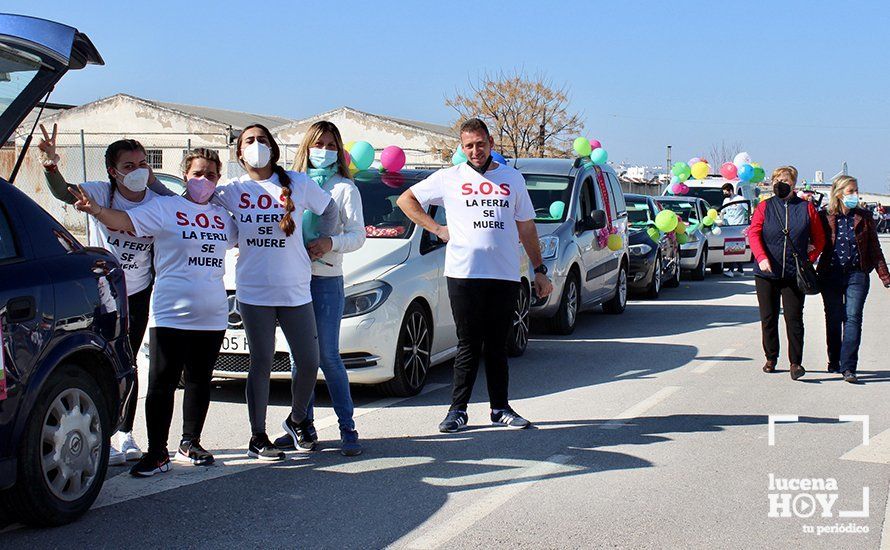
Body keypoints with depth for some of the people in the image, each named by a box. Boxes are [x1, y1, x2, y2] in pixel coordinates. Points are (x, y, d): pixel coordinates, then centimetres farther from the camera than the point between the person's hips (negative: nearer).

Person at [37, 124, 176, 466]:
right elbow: (64, 192, -29)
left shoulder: (156, 201, -4)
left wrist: (153, 181, -20)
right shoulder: (100, 193, -14)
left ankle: (125, 435, 18)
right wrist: (51, 165, -51)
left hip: (137, 292, 2)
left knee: (127, 363, 8)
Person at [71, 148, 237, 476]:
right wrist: (95, 210, -34)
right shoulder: (165, 208, -3)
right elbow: (125, 220, -16)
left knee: (200, 382, 13)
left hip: (213, 316, 5)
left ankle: (190, 444, 26)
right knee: (162, 384, -5)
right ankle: (157, 454, 0)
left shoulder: (222, 216, 13)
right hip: (171, 314, -5)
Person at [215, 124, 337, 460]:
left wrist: (322, 241, 11)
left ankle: (297, 420, 29)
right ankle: (258, 438, 11)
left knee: (309, 362, 2)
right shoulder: (232, 191, 4)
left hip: (295, 290, 1)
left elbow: (329, 208, 17)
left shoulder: (297, 183, 4)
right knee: (261, 363, 1)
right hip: (253, 290, -1)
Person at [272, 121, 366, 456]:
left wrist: (330, 243, -21)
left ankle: (347, 428, -1)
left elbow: (358, 236, -2)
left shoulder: (345, 188, 5)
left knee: (328, 356, -7)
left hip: (327, 280, -4)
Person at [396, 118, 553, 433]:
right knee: (469, 346, -1)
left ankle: (500, 408, 17)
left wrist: (540, 270, 14)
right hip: (464, 274, -2)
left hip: (505, 276, 2)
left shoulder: (512, 178, 14)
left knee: (497, 346, 9)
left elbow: (526, 228, 17)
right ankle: (458, 410, 7)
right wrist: (437, 230, 3)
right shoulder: (449, 178, 6)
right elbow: (405, 200, 12)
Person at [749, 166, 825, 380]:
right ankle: (771, 358, 21)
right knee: (768, 318, 8)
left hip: (795, 275, -1)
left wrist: (809, 260, 1)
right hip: (767, 274, 1)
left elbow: (819, 238, 11)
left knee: (794, 318, -4)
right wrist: (761, 258, -19)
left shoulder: (806, 208, 6)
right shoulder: (764, 207, 5)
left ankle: (796, 362, 0)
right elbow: (754, 233, -4)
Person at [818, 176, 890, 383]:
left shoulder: (864, 217, 6)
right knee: (833, 320, 9)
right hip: (831, 275, 0)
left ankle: (848, 367, -12)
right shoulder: (826, 217, 1)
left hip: (857, 274, 0)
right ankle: (834, 362, 26)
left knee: (853, 318, -10)